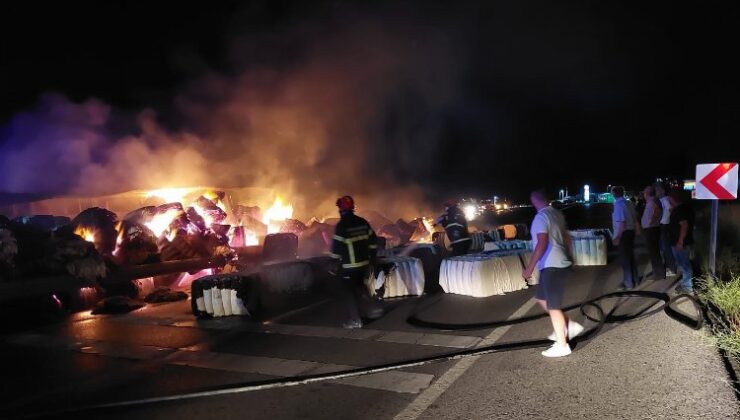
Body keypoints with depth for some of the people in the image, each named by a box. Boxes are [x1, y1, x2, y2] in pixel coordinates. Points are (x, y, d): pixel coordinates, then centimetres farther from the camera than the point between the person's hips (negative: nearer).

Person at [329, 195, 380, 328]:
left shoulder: (341, 225, -15)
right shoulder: (363, 222, 5)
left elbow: (336, 247, -16)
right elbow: (373, 241, 11)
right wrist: (372, 257, 20)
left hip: (350, 265, -7)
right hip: (364, 263, 7)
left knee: (348, 291, 4)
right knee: (360, 286, 25)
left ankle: (355, 320, 5)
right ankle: (373, 307, 18)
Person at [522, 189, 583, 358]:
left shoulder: (541, 217, -17)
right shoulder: (557, 214, 10)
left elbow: (542, 244, -23)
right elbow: (566, 237, 19)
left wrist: (529, 268, -21)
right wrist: (568, 257, 32)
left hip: (551, 265, -9)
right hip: (559, 263, 9)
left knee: (553, 306, -1)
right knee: (541, 297, 20)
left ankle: (562, 345, 7)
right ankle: (570, 326, 22)